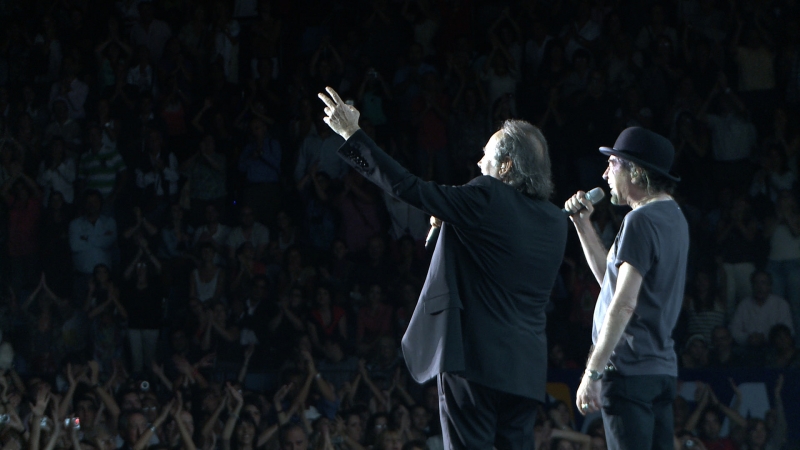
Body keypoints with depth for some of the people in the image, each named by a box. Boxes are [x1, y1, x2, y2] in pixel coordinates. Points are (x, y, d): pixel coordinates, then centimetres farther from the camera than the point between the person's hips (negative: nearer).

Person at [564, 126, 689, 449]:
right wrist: (583, 224, 20)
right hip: (662, 367, 10)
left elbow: (624, 303, -20)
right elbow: (610, 276, 24)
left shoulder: (641, 220, -13)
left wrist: (592, 372, -21)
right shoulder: (673, 217, 18)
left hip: (630, 370, -10)